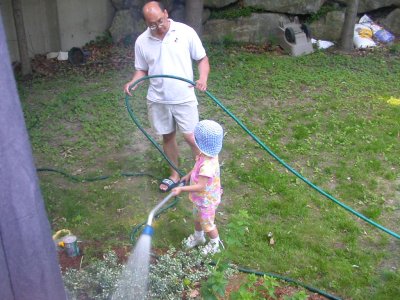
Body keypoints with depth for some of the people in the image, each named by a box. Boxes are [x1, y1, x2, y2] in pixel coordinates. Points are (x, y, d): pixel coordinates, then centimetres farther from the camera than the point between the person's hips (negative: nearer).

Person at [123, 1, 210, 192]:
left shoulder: (186, 32, -9)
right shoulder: (141, 41, -2)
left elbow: (202, 59, -3)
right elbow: (142, 70, 9)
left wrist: (203, 78, -22)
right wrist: (133, 82, -13)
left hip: (184, 98, -3)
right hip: (158, 101, 3)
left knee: (191, 138, -2)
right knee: (168, 137, 14)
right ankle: (175, 175, 32)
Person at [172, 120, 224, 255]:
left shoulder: (207, 165, -42)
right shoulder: (207, 154, -12)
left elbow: (200, 186, -39)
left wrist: (182, 189, -38)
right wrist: (189, 175, 14)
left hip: (206, 200, -8)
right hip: (200, 198, 9)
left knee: (207, 223, 17)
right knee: (197, 218, 31)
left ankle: (215, 244, 43)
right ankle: (198, 236, 57)